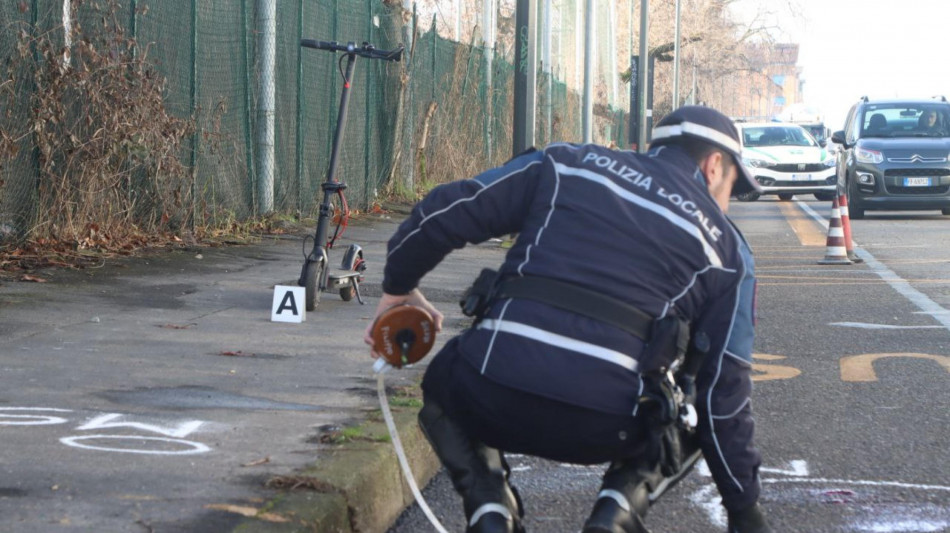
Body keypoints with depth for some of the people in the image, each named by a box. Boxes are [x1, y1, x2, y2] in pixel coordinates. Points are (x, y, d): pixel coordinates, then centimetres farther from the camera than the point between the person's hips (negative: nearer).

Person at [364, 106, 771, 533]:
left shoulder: (566, 164, 18)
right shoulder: (727, 249, 16)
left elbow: (443, 213, 14)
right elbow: (725, 391, 13)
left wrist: (397, 289, 32)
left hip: (494, 400, 0)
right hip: (605, 430, 0)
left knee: (442, 383, 35)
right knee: (666, 420, 35)